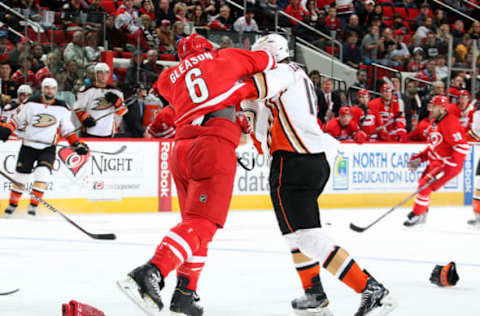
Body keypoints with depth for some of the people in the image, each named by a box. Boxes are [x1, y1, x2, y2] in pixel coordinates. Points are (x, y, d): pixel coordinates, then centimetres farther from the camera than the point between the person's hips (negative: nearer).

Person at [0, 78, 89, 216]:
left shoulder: (62, 108, 3)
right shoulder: (31, 104, 1)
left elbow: (67, 129, 10)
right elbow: (18, 119, 7)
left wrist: (77, 144, 0)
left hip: (48, 148, 0)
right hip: (28, 145, 0)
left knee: (42, 174, -20)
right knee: (21, 176, 2)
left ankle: (33, 205, -12)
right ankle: (13, 204, 20)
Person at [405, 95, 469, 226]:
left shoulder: (450, 123, -23)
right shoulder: (436, 122, 10)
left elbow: (462, 146, -28)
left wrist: (449, 166, -29)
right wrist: (419, 159, 12)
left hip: (449, 163, -10)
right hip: (436, 161, 10)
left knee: (426, 185, -15)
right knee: (422, 182, 18)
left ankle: (417, 215, -5)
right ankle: (422, 214, 32)